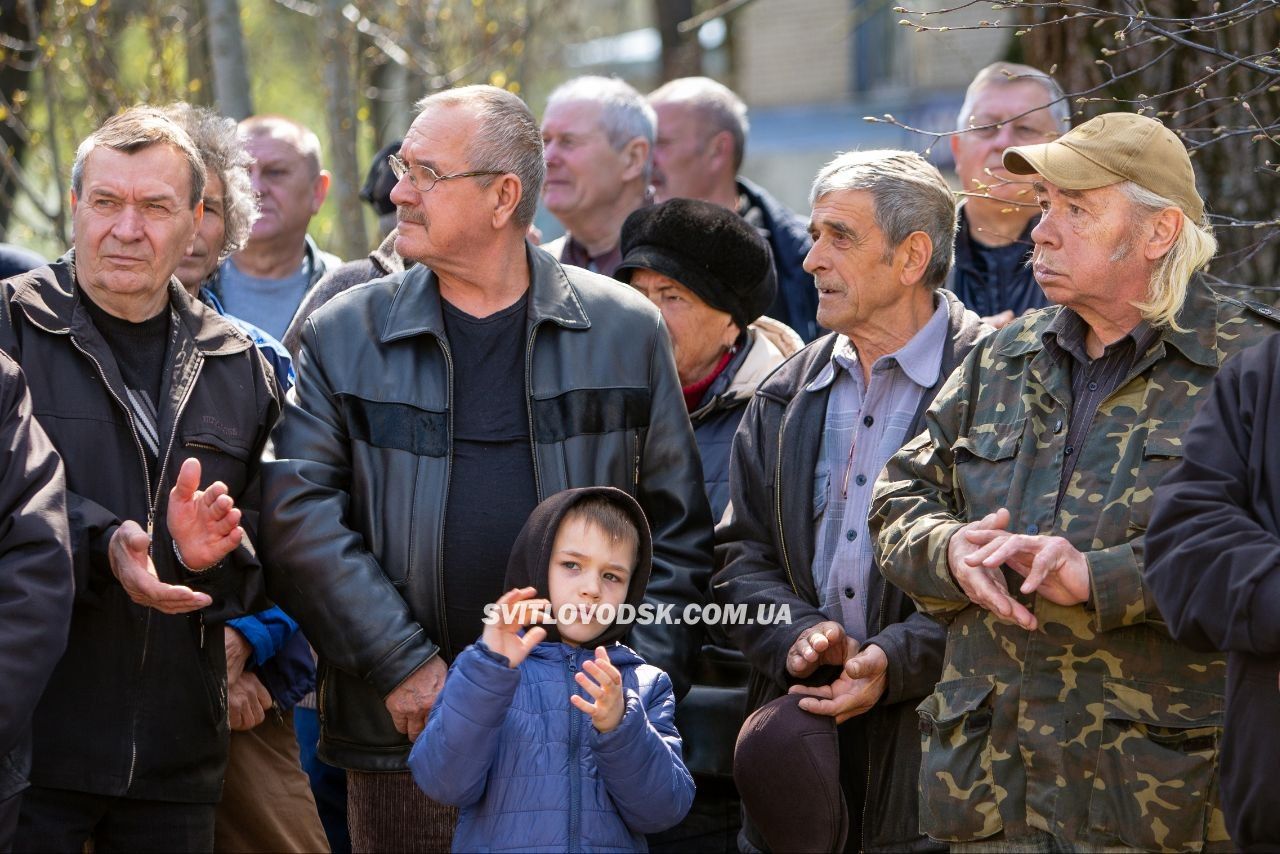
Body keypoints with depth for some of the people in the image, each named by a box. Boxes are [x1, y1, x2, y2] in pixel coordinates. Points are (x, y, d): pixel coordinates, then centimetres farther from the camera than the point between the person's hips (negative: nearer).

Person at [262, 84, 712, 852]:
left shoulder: (625, 331, 5)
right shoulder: (346, 335, 5)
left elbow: (679, 528, 7)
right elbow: (301, 516, -3)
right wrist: (403, 667, -11)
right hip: (408, 741, 0)